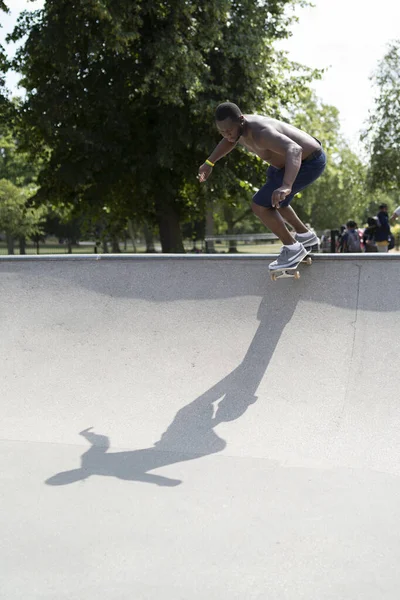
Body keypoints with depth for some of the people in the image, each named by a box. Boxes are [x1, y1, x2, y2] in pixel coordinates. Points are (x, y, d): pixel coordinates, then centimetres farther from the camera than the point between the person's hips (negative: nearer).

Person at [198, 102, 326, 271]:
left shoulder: (260, 133, -37)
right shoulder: (236, 126, -8)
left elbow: (294, 149, -54)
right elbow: (229, 141, 20)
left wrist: (286, 186, -68)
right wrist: (209, 163, 20)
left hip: (309, 163, -10)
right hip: (290, 159, 10)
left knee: (260, 205, -16)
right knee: (271, 199, 28)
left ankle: (292, 247, -1)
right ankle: (304, 234, 40)